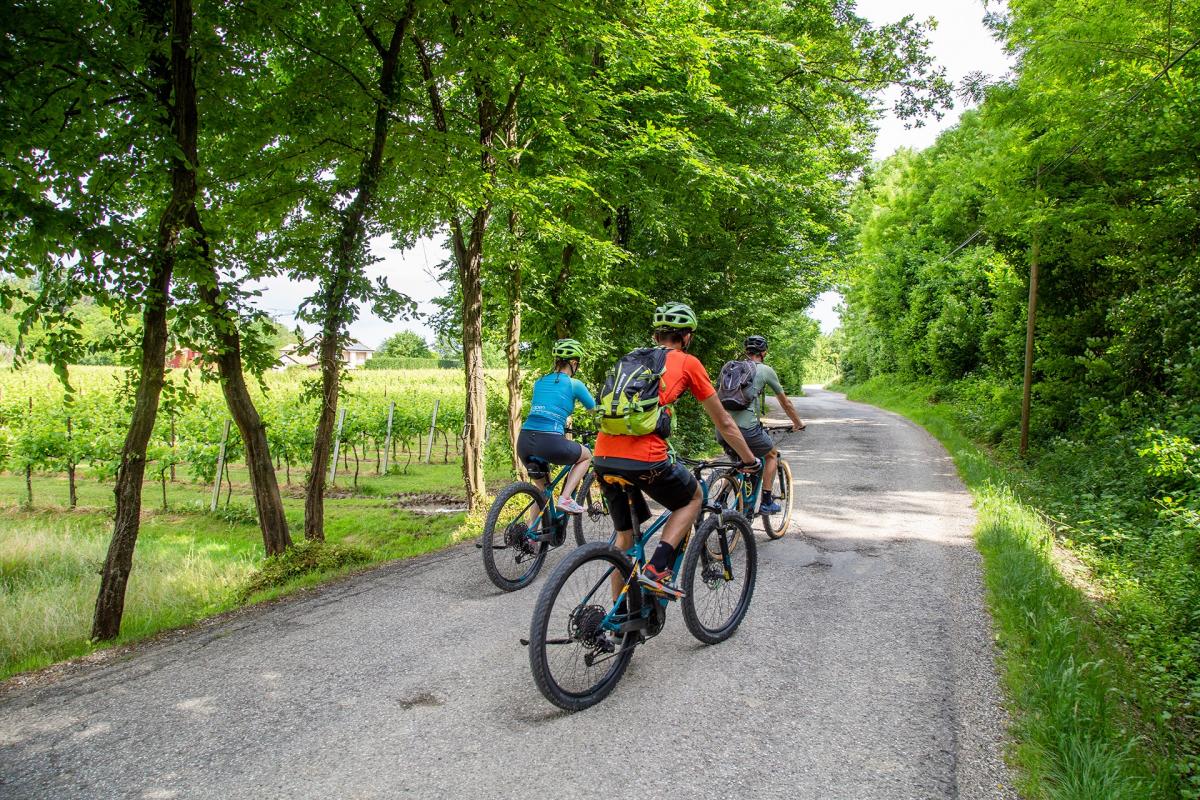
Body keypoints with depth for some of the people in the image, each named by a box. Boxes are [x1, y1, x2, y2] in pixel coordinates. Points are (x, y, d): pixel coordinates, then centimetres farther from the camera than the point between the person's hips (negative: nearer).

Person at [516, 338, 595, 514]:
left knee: (542, 490, 28)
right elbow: (594, 410, 19)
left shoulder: (539, 382, 20)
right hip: (550, 442, -6)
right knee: (586, 456, 24)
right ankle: (565, 498, 7)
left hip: (524, 442, 6)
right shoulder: (574, 384, 5)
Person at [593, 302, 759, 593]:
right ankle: (656, 570, 6)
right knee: (693, 499, 23)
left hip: (604, 457, 5)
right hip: (645, 460, -5)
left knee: (624, 535, 23)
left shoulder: (633, 357, 24)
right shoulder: (687, 362, 10)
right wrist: (750, 461, 30)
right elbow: (724, 423, 16)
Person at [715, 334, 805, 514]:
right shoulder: (766, 371, 8)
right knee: (772, 455, 23)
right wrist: (798, 423, 36)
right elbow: (785, 402, 19)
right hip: (746, 428, -5)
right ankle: (767, 502, 19)